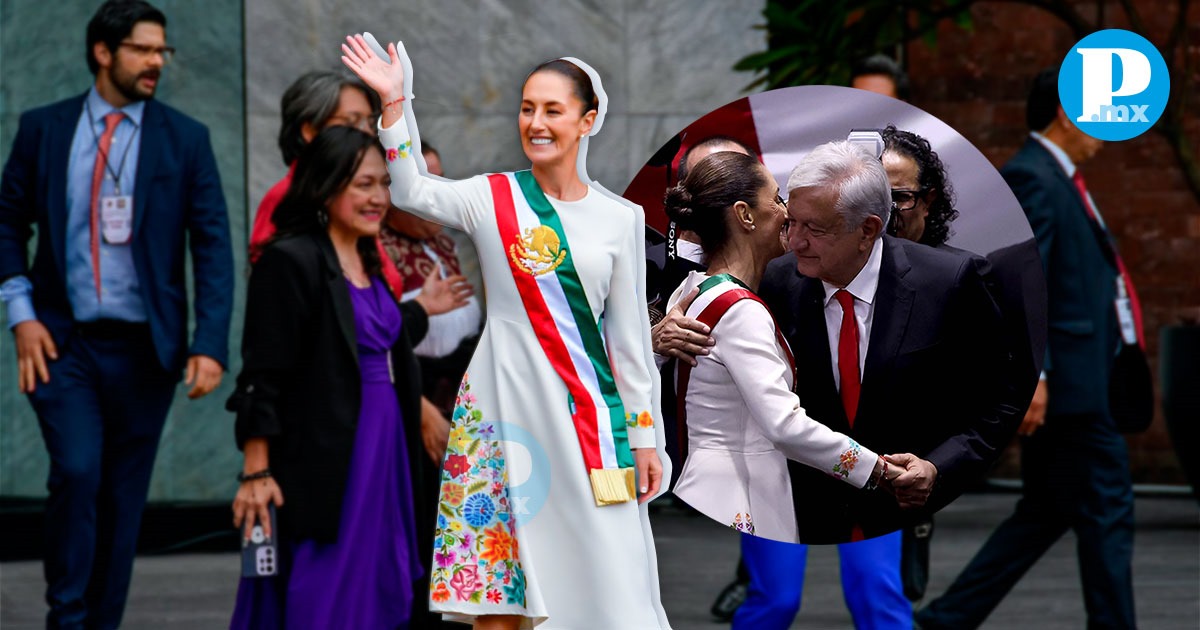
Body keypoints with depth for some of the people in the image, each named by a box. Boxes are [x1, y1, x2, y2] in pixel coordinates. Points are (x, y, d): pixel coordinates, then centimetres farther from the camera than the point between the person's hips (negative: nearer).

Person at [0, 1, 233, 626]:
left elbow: (213, 247, -1)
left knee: (124, 496, 5)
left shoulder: (185, 140, 2)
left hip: (143, 348, 1)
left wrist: (210, 344, -11)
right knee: (76, 473, -17)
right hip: (62, 341, -1)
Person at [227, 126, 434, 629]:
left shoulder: (369, 261, 13)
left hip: (381, 455, 8)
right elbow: (262, 377, -15)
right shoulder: (290, 261, -12)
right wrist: (256, 472, -18)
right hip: (320, 464, -8)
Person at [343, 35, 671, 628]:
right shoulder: (492, 199, 4)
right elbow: (411, 191, -12)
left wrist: (645, 438, 7)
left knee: (609, 579, -3)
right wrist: (393, 104, -24)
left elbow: (630, 335, 9)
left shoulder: (621, 218, 7)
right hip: (505, 404, -1)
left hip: (591, 412, 1)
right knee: (495, 578, 0)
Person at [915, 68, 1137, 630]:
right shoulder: (1030, 178, -14)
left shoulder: (1059, 180, 19)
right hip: (1066, 379, -11)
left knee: (1044, 515, 13)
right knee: (1106, 511, -4)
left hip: (1078, 380, 11)